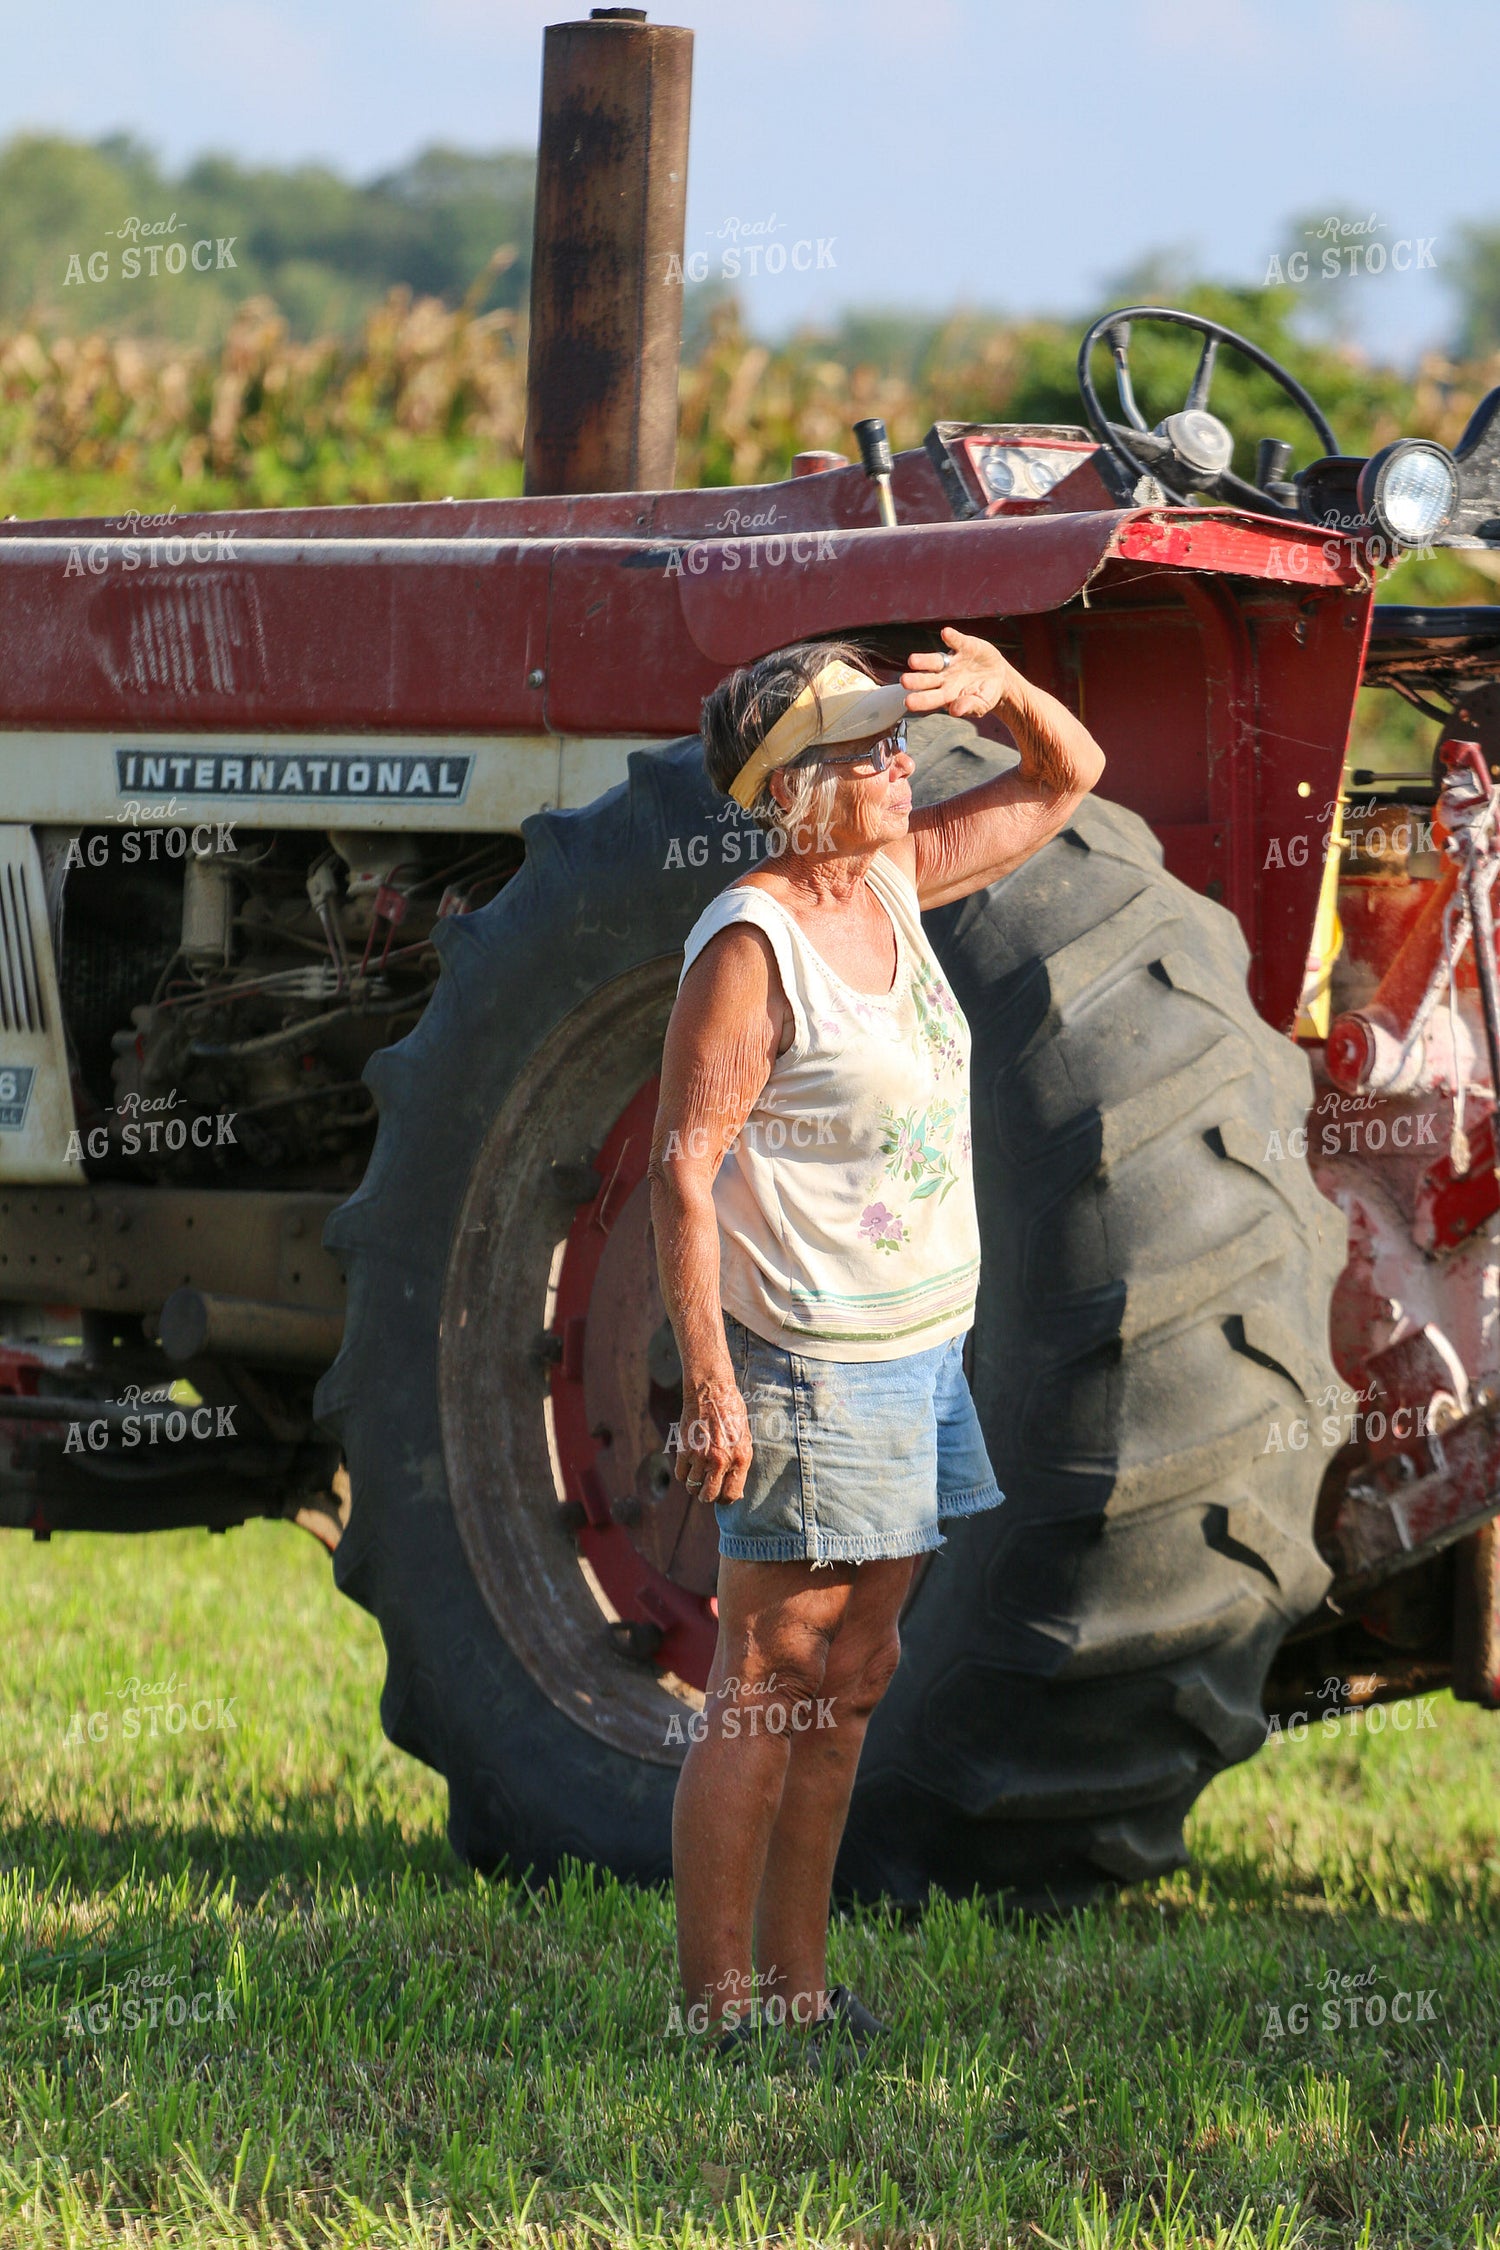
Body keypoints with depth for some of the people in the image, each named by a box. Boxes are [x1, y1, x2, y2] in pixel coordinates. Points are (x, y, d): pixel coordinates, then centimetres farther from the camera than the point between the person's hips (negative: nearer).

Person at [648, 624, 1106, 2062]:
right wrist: (708, 1384, -23)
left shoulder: (895, 882, 8)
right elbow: (681, 1166, -18)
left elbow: (1068, 780, 18)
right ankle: (715, 2011, 0)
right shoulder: (749, 944, -16)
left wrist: (1004, 690, -5)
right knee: (765, 1695, -5)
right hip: (811, 1370, -9)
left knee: (848, 1677, 13)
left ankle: (799, 1990, 20)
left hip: (916, 1354, 9)